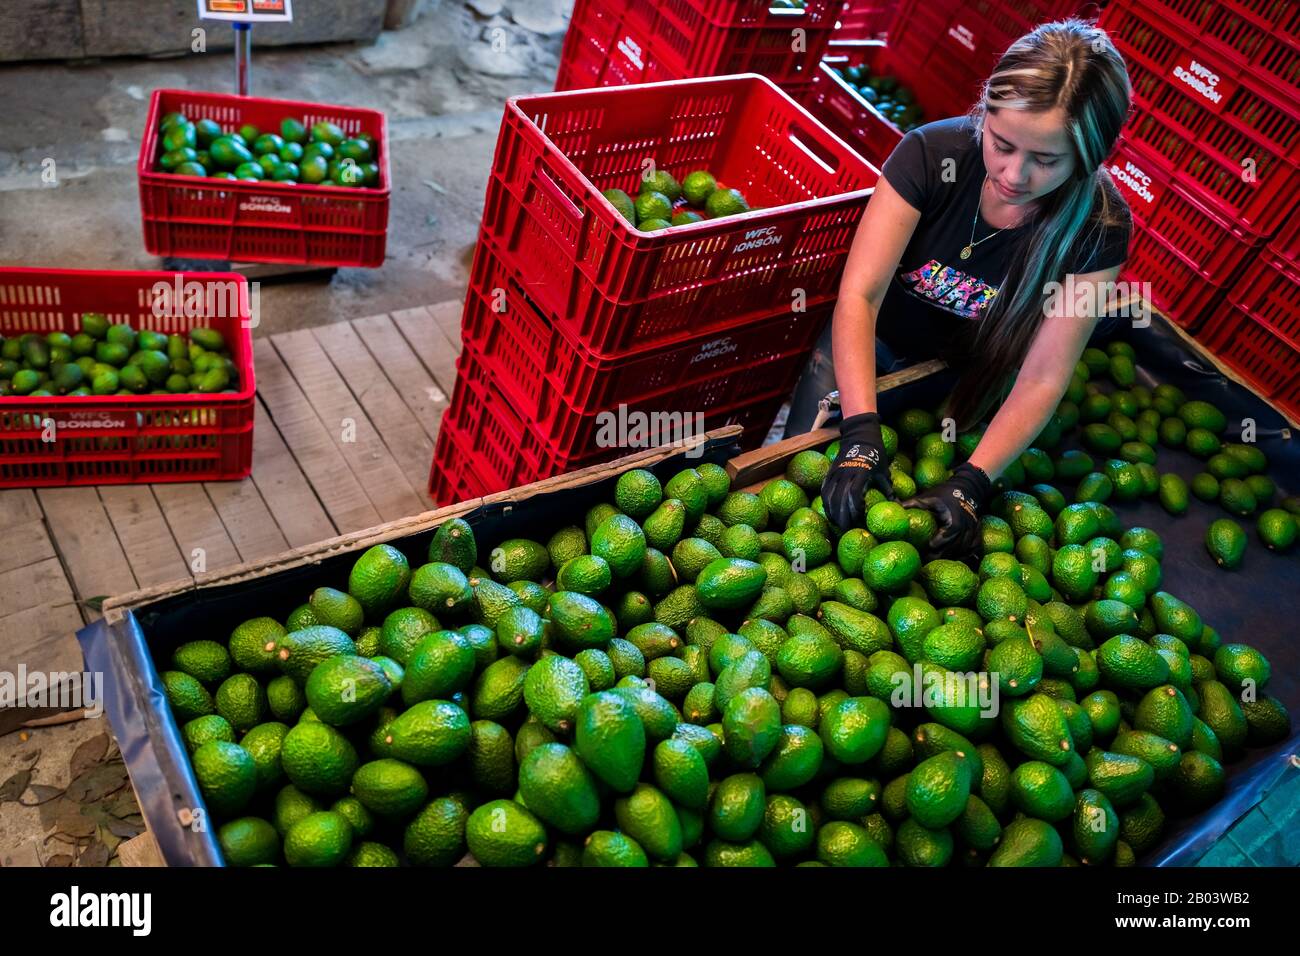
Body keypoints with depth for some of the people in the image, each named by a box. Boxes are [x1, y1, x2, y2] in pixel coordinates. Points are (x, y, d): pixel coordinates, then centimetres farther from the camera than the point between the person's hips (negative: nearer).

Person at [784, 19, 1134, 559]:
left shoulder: (1098, 227, -26)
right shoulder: (932, 153, -28)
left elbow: (1042, 379, -25)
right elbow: (859, 295, -31)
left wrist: (971, 483, -39)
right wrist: (861, 434, -42)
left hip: (966, 374, 1)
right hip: (868, 342, 0)